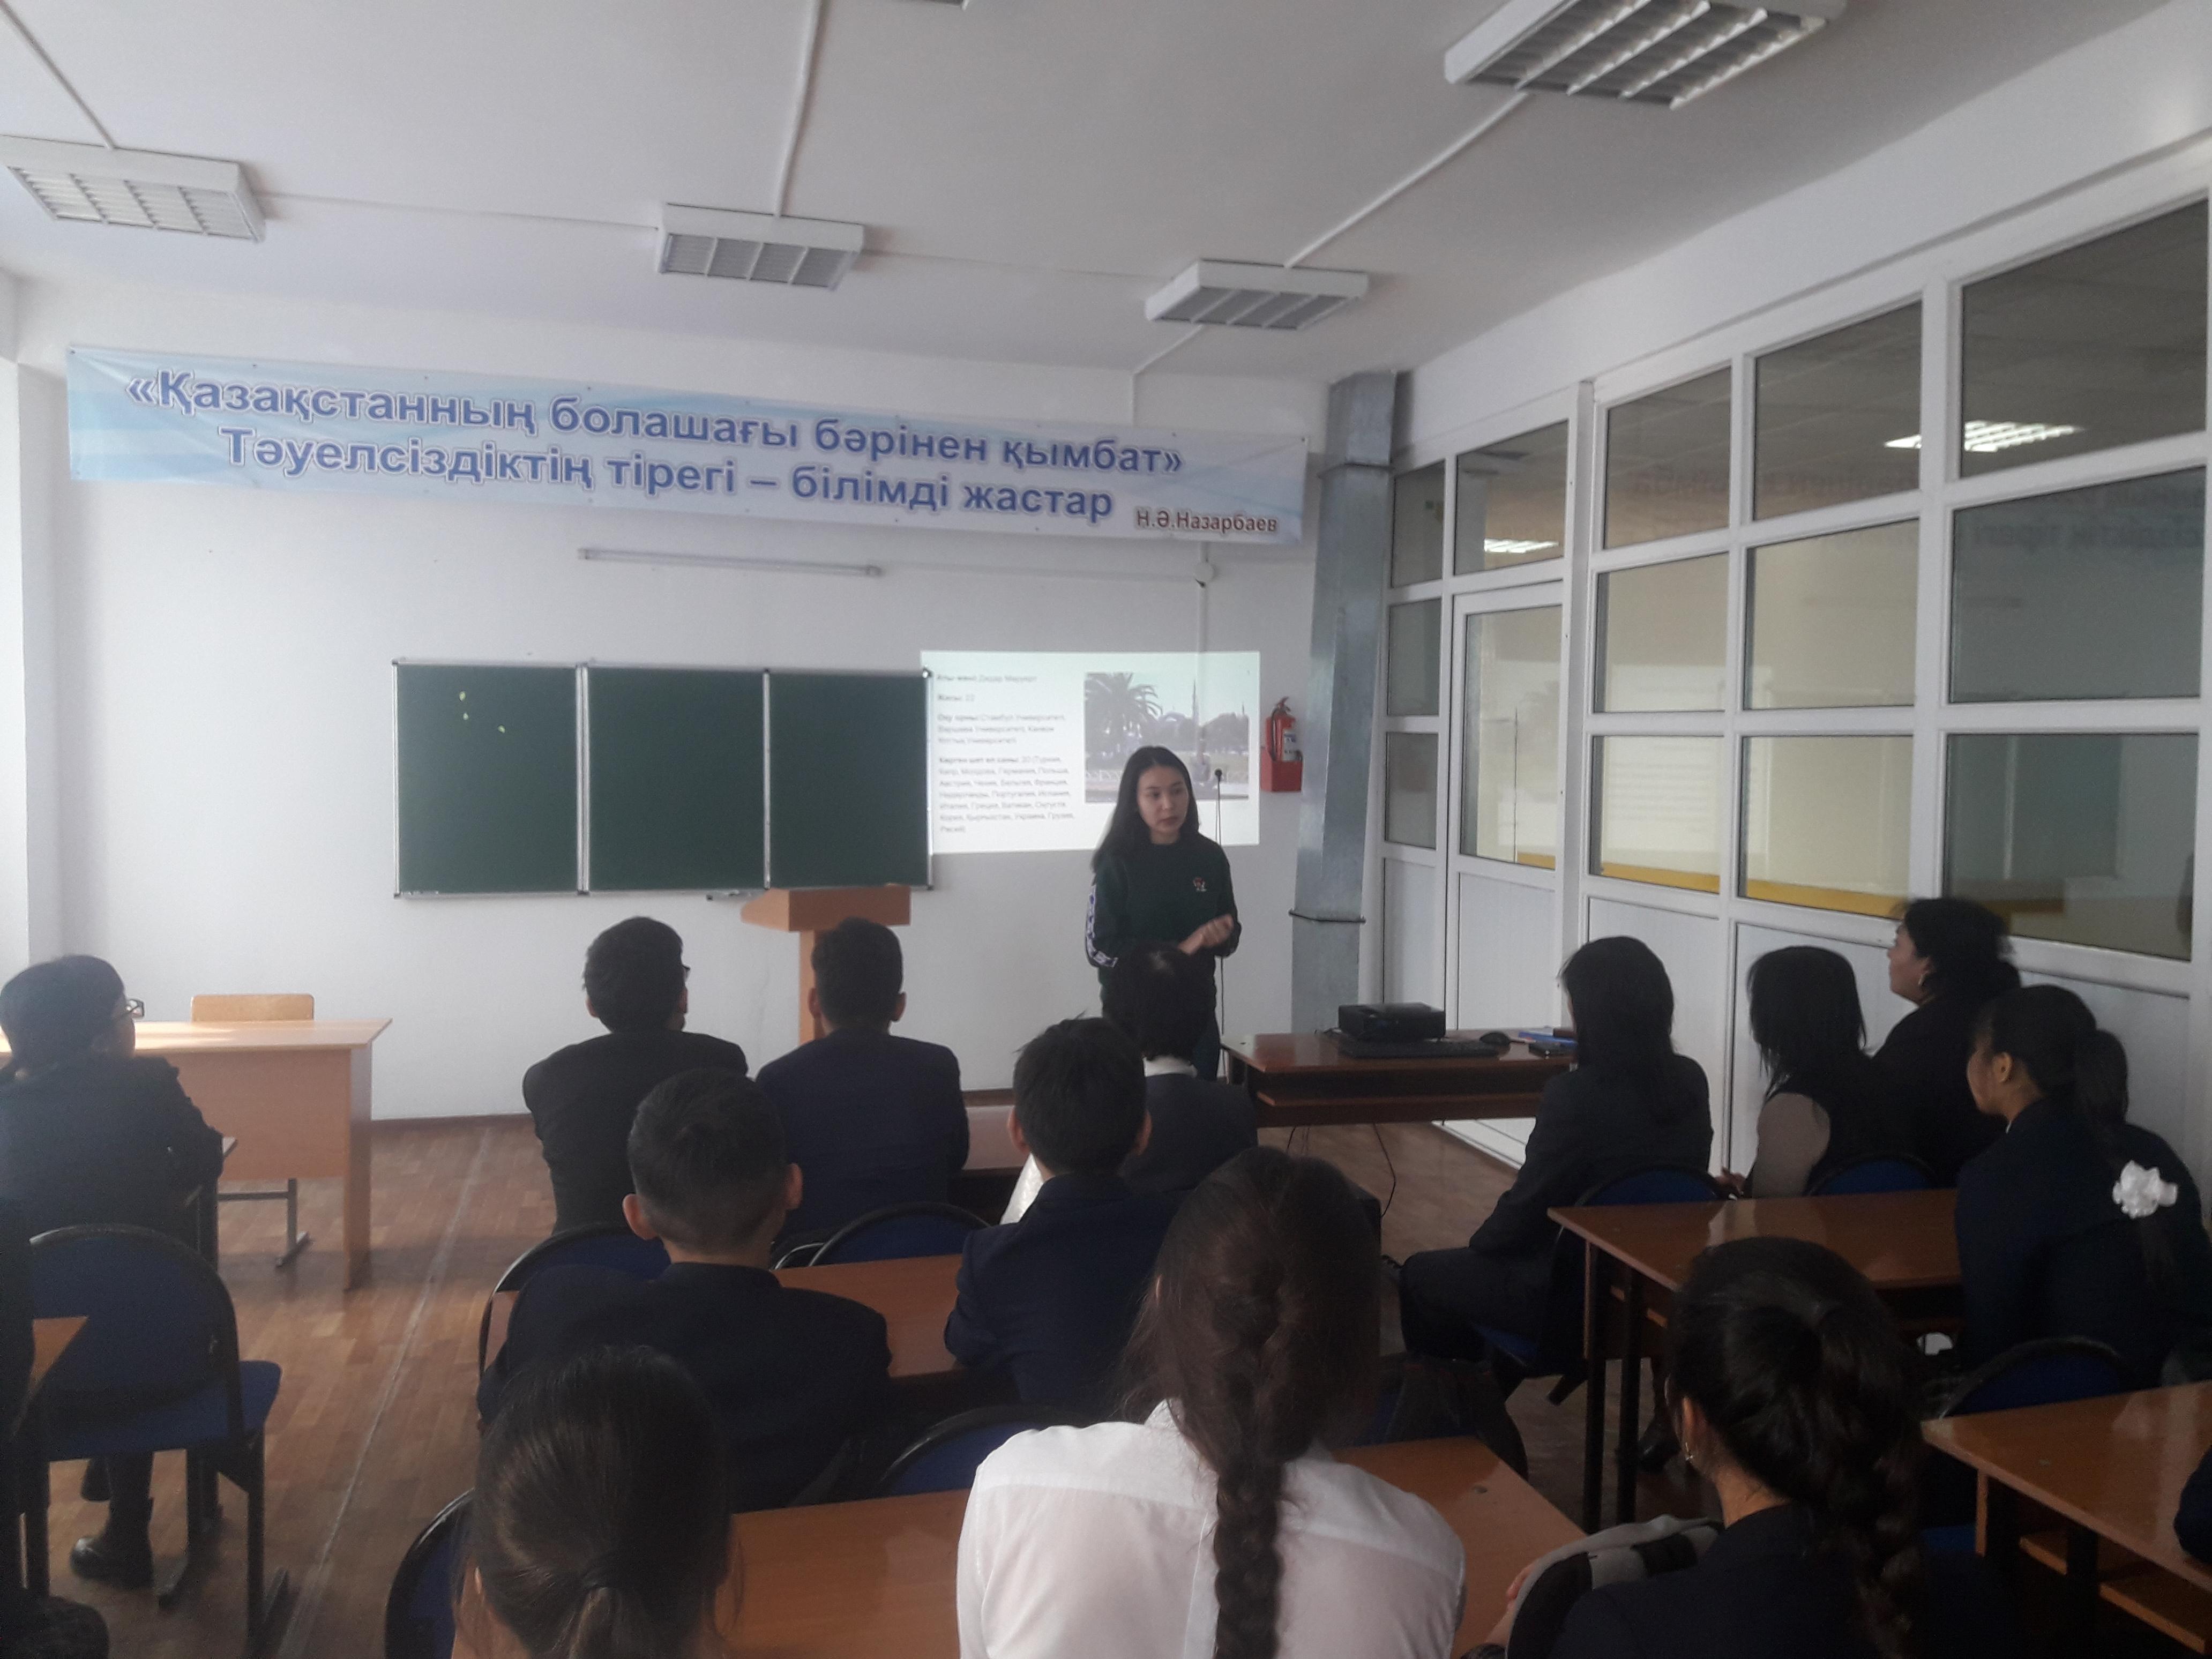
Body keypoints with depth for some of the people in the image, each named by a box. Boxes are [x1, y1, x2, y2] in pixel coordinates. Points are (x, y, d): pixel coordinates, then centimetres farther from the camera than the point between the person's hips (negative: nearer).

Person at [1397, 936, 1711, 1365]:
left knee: (1420, 1275, 14)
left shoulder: (1577, 1094, -25)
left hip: (1583, 1295, -7)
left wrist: (1480, 1244, 4)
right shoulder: (1691, 1081, -4)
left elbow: (1529, 1202, -14)